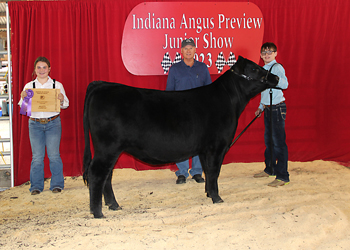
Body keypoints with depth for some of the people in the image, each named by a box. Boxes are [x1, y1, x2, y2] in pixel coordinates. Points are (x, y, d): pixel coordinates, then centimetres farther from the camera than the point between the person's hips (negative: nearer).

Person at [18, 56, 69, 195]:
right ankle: (36, 186, 10)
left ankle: (57, 185, 8)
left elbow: (65, 105, 6)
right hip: (35, 124, 1)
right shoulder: (29, 86, 9)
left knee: (54, 155, -3)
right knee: (37, 156, 1)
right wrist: (23, 98, -13)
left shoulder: (57, 85, 6)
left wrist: (62, 100, -16)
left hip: (53, 123, -1)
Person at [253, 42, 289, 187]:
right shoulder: (264, 69, 17)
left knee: (278, 142, -9)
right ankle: (270, 169, 30)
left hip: (277, 108, -9)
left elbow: (284, 84, -28)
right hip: (268, 109, 9)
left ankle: (282, 176, -7)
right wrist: (261, 107, 24)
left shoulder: (277, 67, -10)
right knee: (268, 140, 16)